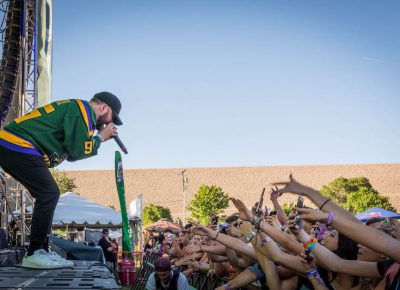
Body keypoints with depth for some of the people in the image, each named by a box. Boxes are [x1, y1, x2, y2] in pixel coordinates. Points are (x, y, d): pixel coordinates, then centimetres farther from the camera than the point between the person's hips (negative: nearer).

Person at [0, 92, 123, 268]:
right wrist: (101, 137, 5)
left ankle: (40, 251, 12)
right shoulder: (83, 109, -6)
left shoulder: (74, 108, 25)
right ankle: (34, 253, -10)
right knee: (49, 194, -10)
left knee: (47, 196, 13)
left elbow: (69, 154, 23)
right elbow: (77, 151, -10)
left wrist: (100, 137, 17)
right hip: (18, 146, -10)